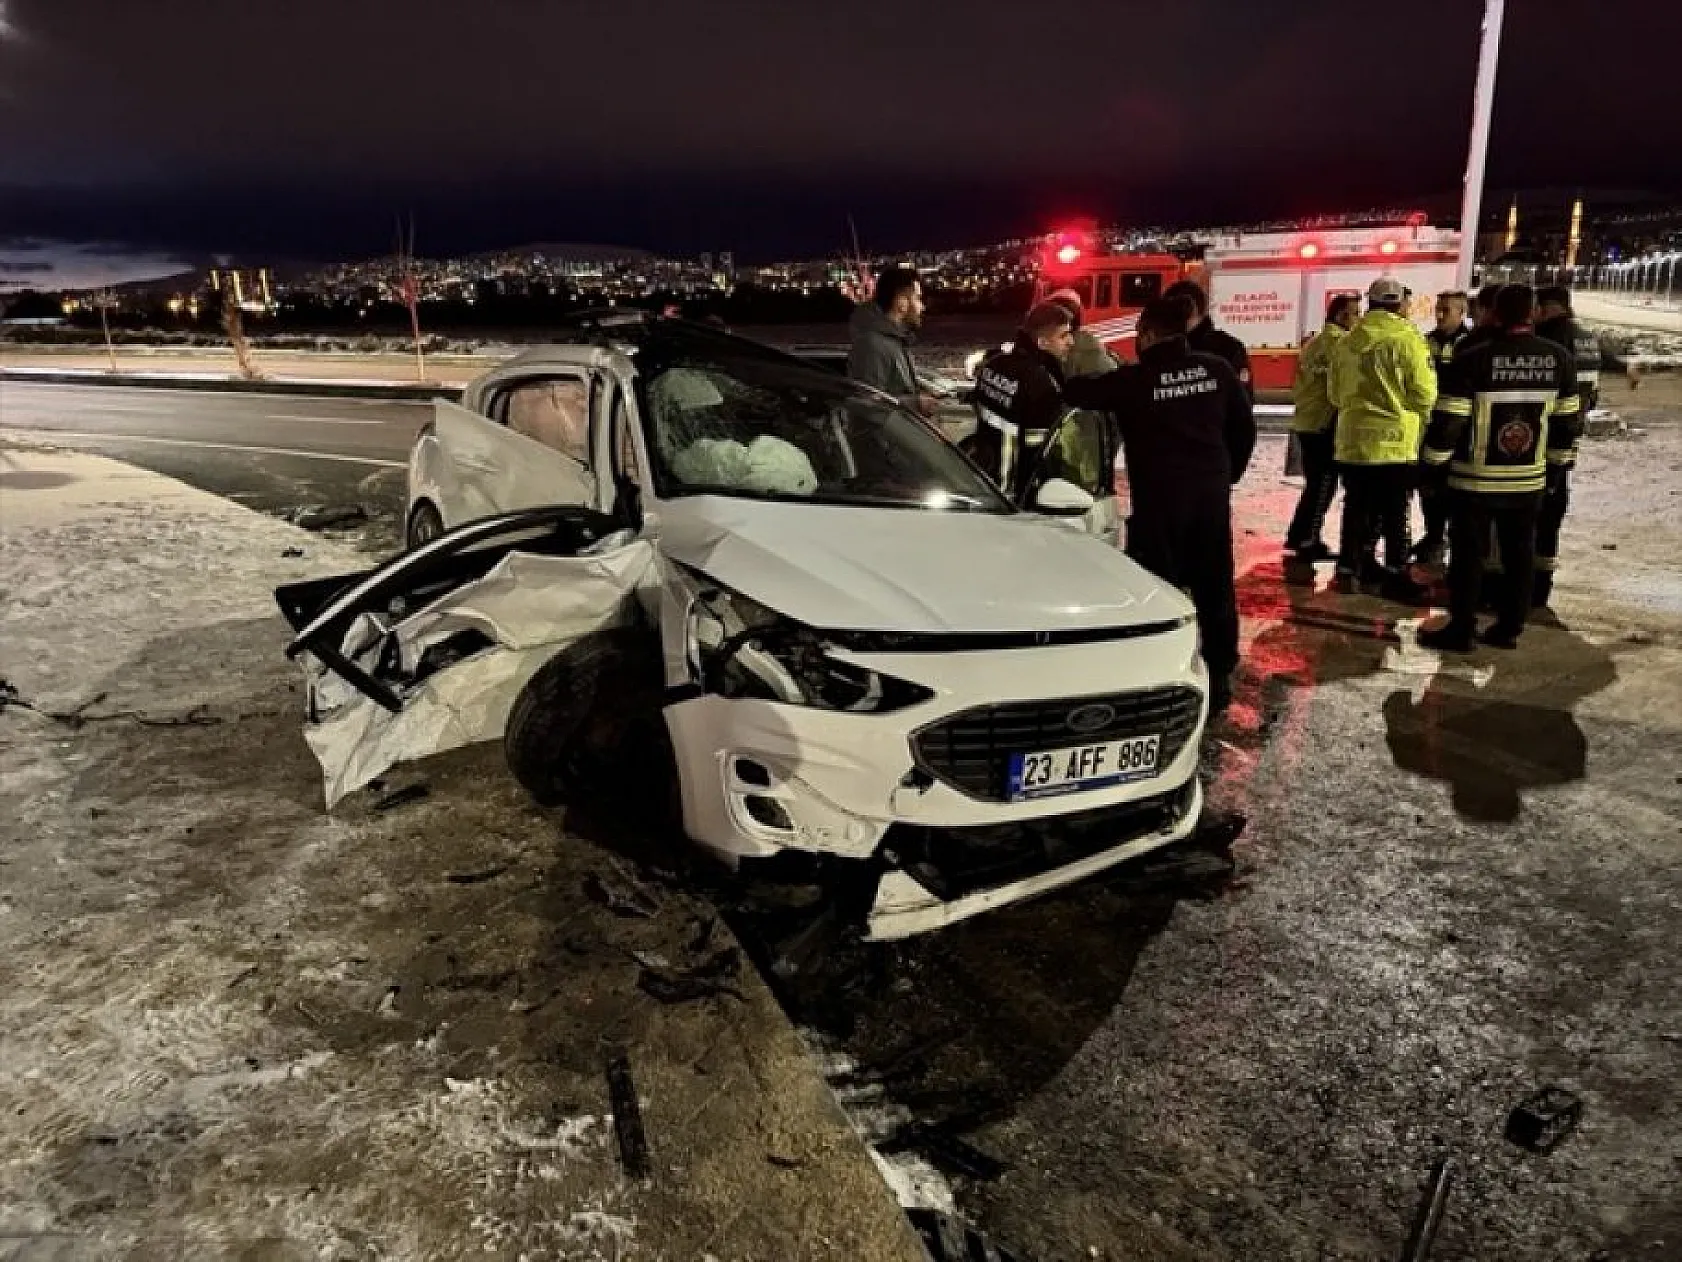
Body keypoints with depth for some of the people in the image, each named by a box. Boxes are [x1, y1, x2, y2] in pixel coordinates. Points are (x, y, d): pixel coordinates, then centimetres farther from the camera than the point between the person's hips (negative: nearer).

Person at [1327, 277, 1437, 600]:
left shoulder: (1346, 343, 5)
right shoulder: (1408, 339, -10)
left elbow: (1336, 394, 13)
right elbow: (1425, 393, -9)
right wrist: (1419, 417, 11)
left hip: (1353, 438, 5)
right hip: (1396, 440, -5)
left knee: (1357, 507, 13)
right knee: (1395, 514, 4)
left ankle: (1350, 567, 19)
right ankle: (1395, 576, 9)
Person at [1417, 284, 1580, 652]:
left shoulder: (1472, 360, -15)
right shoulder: (1559, 359, 1)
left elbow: (1447, 422, -14)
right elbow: (1568, 421, 9)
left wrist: (1433, 461, 0)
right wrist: (1552, 459, 23)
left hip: (1475, 480, -4)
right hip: (1529, 480, 4)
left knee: (1468, 556, 4)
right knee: (1519, 556, 13)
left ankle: (1460, 631, 9)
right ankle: (1509, 628, 21)